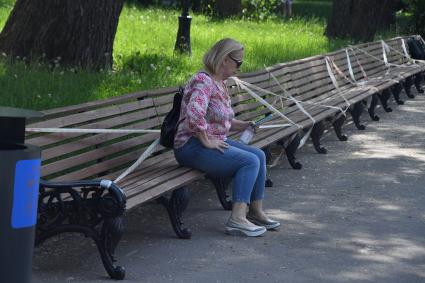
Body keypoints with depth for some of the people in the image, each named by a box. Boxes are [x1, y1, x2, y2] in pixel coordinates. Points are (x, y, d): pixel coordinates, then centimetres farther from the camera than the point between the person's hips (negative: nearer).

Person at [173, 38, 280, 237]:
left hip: (213, 140, 10)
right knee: (250, 161, -19)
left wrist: (242, 125, 11)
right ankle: (237, 219, -22)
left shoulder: (220, 83, 14)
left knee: (259, 155, 5)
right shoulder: (204, 81, -18)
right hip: (193, 146, -10)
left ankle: (255, 211, 13)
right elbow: (193, 114, -34)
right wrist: (206, 142, -25)